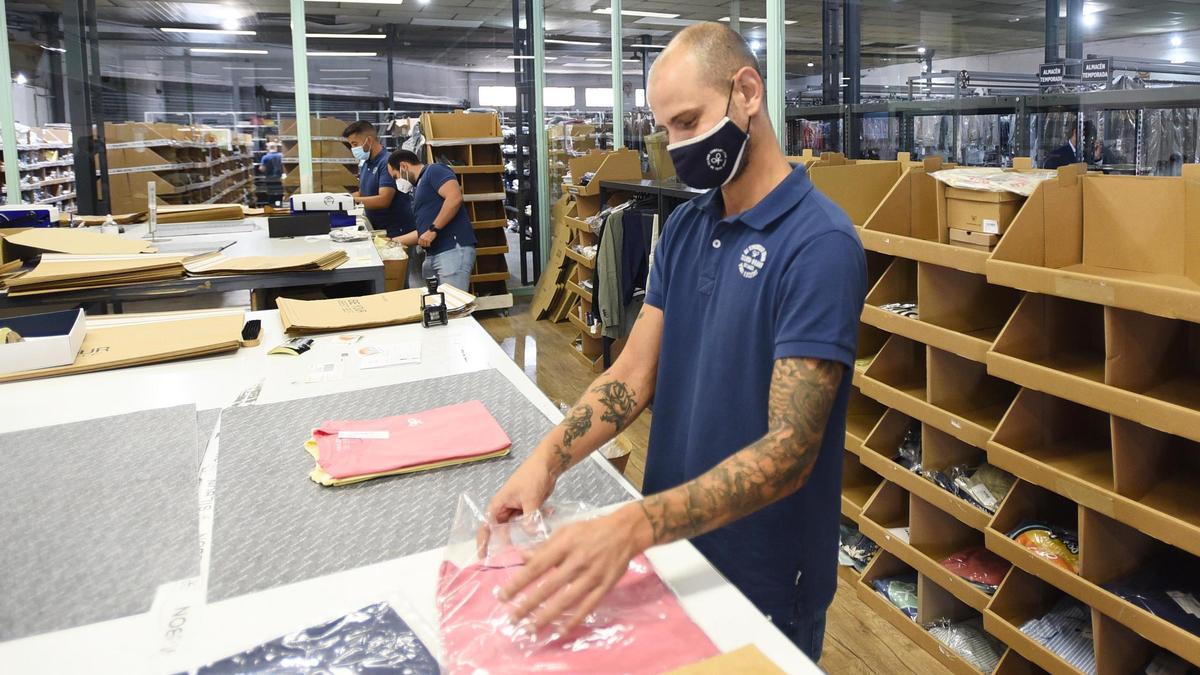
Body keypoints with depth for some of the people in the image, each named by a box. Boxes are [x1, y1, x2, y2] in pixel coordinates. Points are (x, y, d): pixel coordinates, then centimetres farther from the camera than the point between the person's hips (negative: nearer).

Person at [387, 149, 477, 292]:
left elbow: (455, 197, -19)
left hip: (454, 249, -10)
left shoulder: (434, 170, -1)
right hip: (432, 255, 10)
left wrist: (433, 230, -18)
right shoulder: (418, 187, 26)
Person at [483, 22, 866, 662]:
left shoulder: (819, 244, -22)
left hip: (764, 577, -6)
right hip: (674, 545, 6)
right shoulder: (683, 227, 1)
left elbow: (789, 448, -27)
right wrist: (548, 459, -19)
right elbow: (634, 374, -2)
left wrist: (633, 527, -38)